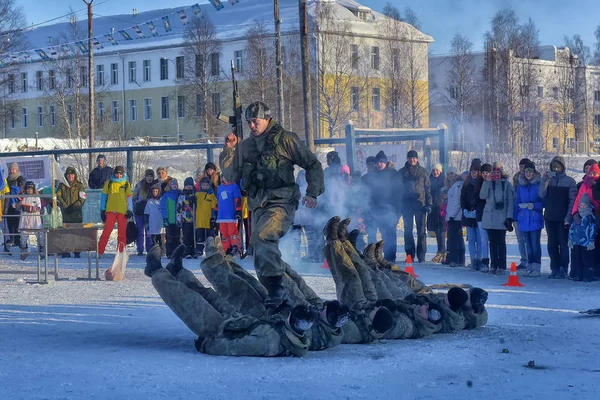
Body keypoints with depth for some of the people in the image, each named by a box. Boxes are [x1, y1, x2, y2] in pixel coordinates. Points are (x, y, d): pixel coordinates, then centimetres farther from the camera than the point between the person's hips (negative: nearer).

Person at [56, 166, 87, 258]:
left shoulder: (79, 185, 9)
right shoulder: (62, 185, 12)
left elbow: (82, 198, 1)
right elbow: (58, 196, 3)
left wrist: (75, 206, -13)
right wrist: (64, 206, -10)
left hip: (76, 212, -1)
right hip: (66, 213, 1)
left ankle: (77, 252, 1)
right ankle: (66, 252, 1)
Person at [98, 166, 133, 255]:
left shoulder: (126, 184, 8)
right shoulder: (109, 183, 8)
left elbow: (129, 198, 8)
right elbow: (104, 196, 12)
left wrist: (130, 210, -2)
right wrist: (102, 210, 7)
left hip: (123, 211, 1)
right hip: (111, 211, -1)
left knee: (122, 233, 3)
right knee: (106, 231, -7)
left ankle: (121, 252, 9)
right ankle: (100, 251, -6)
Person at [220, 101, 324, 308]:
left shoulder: (285, 140, -2)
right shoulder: (245, 146, 13)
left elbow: (313, 165, 4)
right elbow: (231, 176, 11)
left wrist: (313, 193, -5)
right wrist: (229, 150, -1)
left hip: (281, 203, -7)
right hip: (258, 206, 7)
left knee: (262, 237, -30)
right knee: (261, 257, 6)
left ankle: (277, 287, -27)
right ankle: (275, 292, 18)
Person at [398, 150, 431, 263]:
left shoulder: (423, 172, 7)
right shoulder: (402, 172, 10)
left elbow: (428, 189, 6)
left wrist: (428, 204, -2)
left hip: (420, 204, -2)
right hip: (406, 204, 2)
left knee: (421, 230, -3)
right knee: (408, 230, 3)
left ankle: (421, 255, -1)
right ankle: (409, 255, 8)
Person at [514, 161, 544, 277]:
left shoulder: (539, 184, -3)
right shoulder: (521, 185, 10)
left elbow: (543, 202, -1)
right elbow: (517, 202, 14)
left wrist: (534, 205, -17)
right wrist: (515, 217, 9)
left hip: (535, 218, -4)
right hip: (523, 219, 4)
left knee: (535, 243, -6)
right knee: (528, 244, 9)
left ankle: (536, 268, -3)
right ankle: (530, 267, 15)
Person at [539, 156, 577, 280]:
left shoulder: (570, 181, 0)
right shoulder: (548, 180, 10)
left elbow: (572, 200, -3)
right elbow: (542, 195, -3)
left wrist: (569, 217, -11)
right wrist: (545, 180, -12)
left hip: (563, 218, -4)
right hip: (550, 218, 4)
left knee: (563, 243, -1)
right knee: (552, 244, 5)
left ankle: (563, 269, 3)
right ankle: (554, 269, 11)